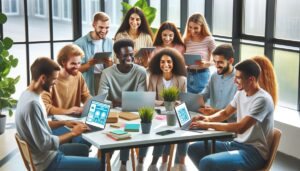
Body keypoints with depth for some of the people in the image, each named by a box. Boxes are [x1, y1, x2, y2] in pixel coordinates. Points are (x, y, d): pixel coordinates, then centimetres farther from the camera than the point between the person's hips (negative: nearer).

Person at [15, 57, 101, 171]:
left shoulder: (28, 94, 2)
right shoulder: (32, 104, -29)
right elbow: (45, 144, -27)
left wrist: (63, 123, 7)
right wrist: (72, 133, -15)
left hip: (47, 153, 10)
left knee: (83, 149, 29)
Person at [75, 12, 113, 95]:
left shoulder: (109, 42, 7)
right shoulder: (80, 43, -8)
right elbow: (77, 69, -9)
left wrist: (109, 63, -13)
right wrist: (90, 63, -25)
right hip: (88, 85, -4)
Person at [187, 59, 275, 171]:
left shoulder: (262, 100, -20)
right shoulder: (241, 93, 8)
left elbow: (240, 127, -27)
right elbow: (225, 113, 22)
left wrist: (208, 125, -22)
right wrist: (208, 118, 0)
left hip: (255, 152, -9)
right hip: (237, 144, 9)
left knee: (207, 162, -29)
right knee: (194, 149, 4)